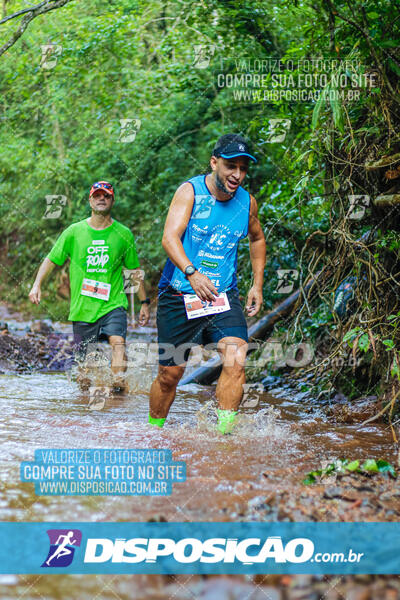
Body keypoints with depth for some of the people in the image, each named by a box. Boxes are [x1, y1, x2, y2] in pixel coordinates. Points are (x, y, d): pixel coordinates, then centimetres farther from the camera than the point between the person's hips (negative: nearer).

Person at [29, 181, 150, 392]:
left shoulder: (124, 234, 5)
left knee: (118, 341, -27)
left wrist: (144, 303, 15)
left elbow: (134, 270, 14)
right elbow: (51, 259, 11)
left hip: (113, 304, -1)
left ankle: (118, 382, -35)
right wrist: (37, 284, -3)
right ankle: (84, 388, 25)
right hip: (82, 307, 1)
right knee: (83, 358, 4)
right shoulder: (74, 232, 4)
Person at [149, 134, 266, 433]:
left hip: (224, 296, 3)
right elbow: (170, 237, -21)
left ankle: (224, 433, -20)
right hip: (179, 296, -2)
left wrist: (257, 285, 18)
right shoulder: (190, 191, -8)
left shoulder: (247, 202, 4)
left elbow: (257, 238, 25)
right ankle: (153, 430, 29)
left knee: (236, 360, -22)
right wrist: (191, 272, -38)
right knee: (170, 373, 5)